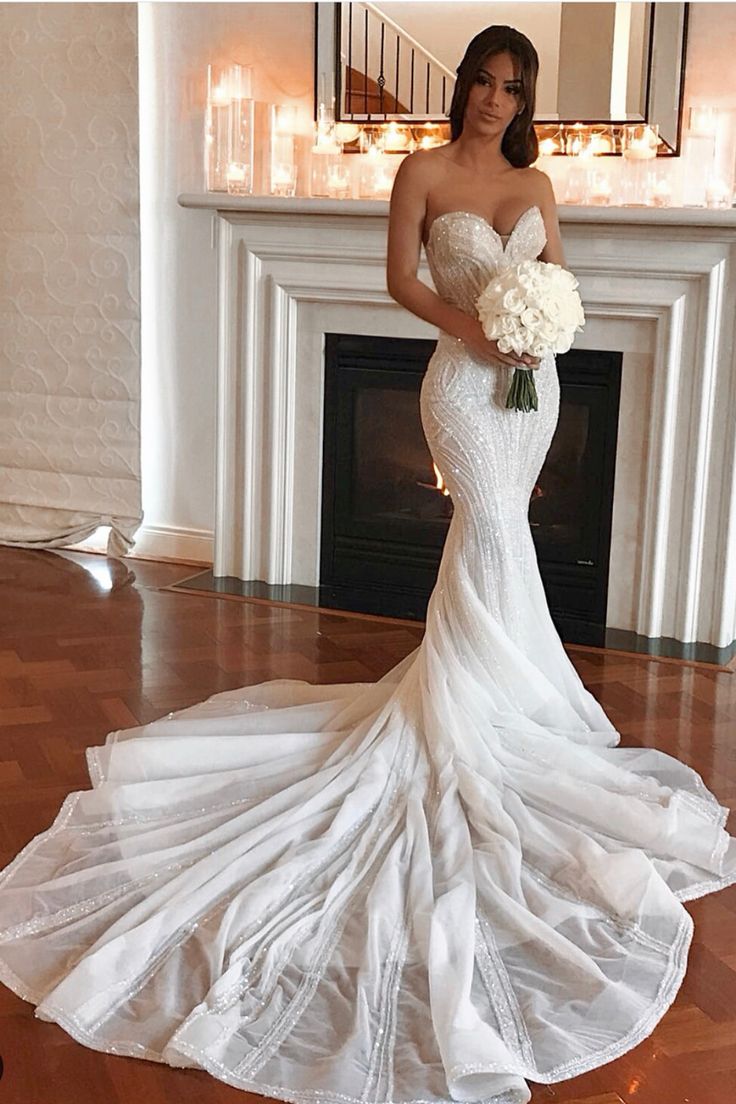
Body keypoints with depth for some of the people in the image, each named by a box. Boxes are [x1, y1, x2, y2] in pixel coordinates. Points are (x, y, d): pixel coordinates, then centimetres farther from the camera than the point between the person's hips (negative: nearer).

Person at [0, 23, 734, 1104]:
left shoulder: (535, 183, 11)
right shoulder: (424, 172, -2)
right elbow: (401, 278, -4)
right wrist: (470, 329, -18)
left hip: (532, 375, 5)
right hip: (464, 376, -5)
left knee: (491, 533, 11)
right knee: (497, 534, -10)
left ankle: (477, 680, 23)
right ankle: (496, 699, 2)